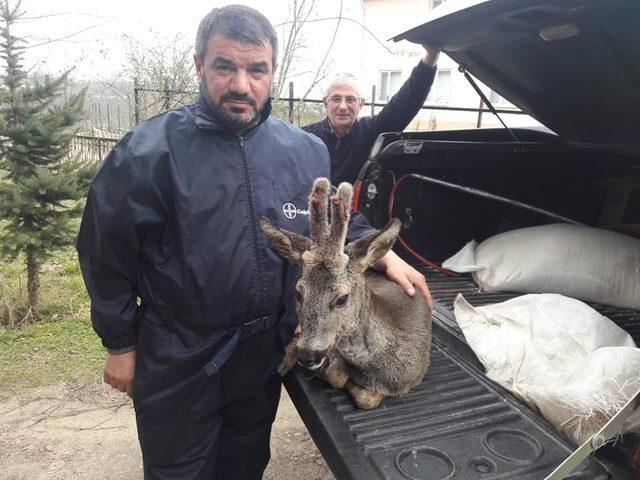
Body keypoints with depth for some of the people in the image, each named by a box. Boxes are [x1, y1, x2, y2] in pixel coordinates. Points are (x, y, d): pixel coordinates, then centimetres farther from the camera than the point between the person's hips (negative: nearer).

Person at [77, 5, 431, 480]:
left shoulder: (307, 150, -4)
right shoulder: (149, 152, -17)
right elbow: (104, 252, -9)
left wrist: (383, 253, -4)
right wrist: (121, 344, -4)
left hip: (268, 351, 4)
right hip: (179, 360, -3)